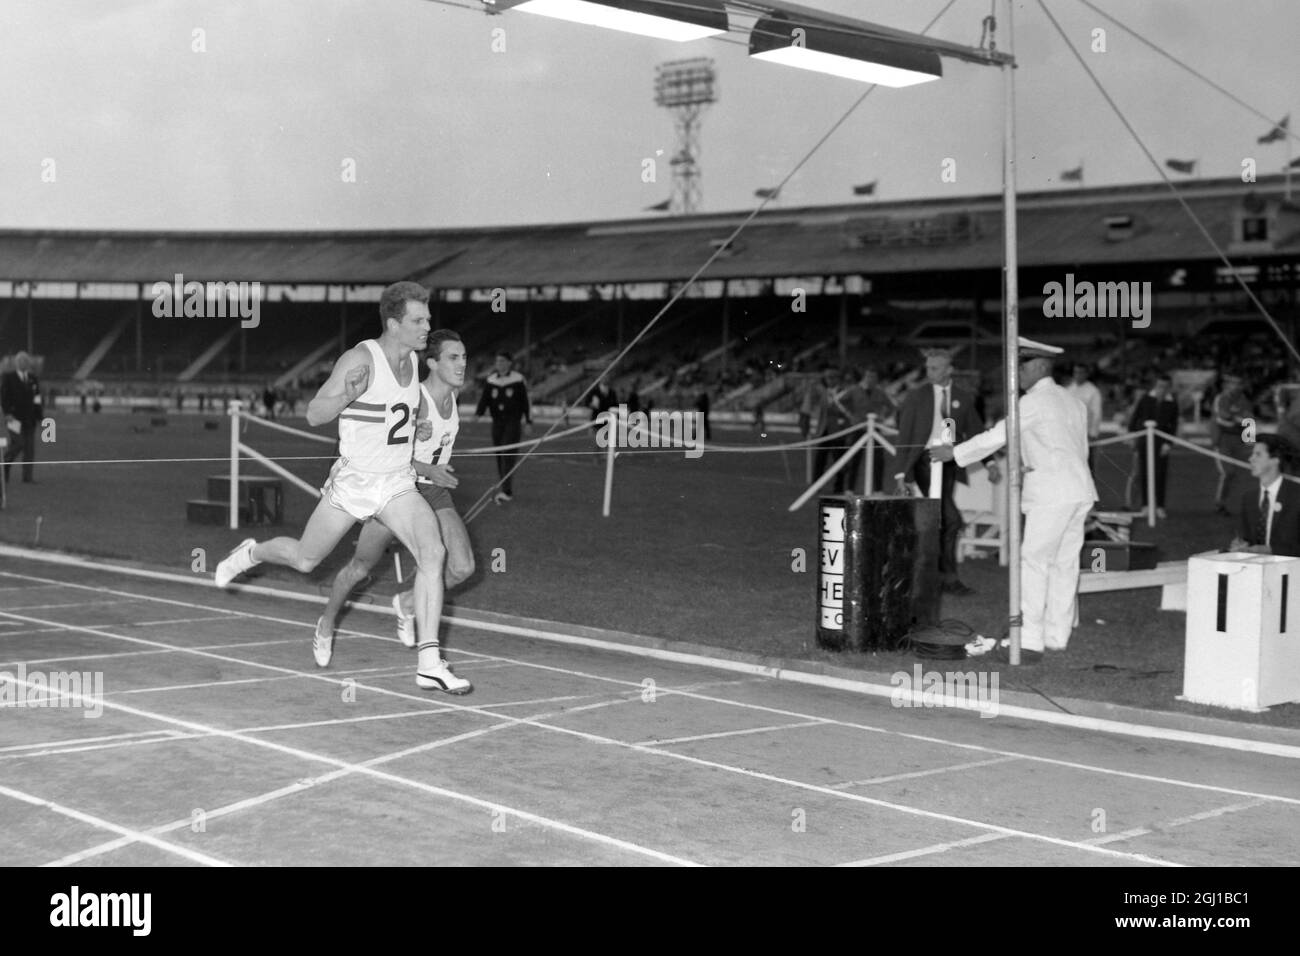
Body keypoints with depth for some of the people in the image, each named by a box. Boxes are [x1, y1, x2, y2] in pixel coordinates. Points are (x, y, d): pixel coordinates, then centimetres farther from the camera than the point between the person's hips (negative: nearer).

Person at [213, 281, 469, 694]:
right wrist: (347, 395, -33)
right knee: (304, 561, 14)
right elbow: (314, 415, -16)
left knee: (433, 552, -20)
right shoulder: (360, 358, -17)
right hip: (353, 479, -4)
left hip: (398, 482, 4)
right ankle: (250, 553, 50)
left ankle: (430, 664, -21)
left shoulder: (412, 360, 5)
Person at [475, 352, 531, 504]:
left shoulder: (518, 380, -1)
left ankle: (506, 491, -22)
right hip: (497, 422, 5)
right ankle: (507, 491, 14)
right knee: (499, 456, 5)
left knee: (508, 455, -16)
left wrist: (528, 421, 2)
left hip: (513, 422, -5)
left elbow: (525, 401, 3)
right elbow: (484, 399, 3)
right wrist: (478, 413, -16)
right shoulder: (490, 381, 9)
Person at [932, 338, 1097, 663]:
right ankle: (1057, 635, 15)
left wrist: (954, 453, -1)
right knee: (1064, 565, 10)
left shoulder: (1033, 403, -9)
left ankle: (1030, 642, -8)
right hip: (1079, 491, 9)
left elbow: (996, 437, -10)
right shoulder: (1073, 402, 17)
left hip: (1051, 495, -9)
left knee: (1033, 563, -6)